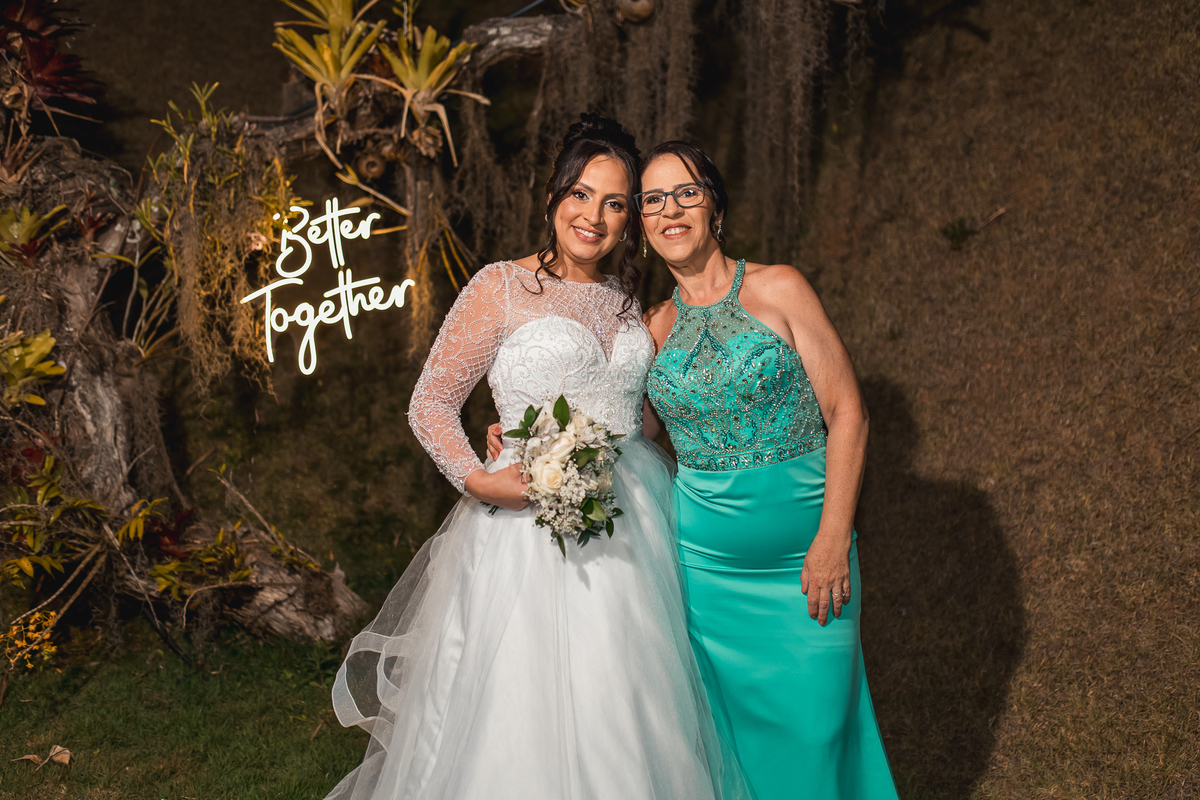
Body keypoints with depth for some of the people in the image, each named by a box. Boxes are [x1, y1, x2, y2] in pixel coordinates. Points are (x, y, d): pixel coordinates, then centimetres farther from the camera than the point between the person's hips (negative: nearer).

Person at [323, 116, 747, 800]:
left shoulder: (627, 301, 12)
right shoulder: (502, 288, -5)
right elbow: (430, 404, -5)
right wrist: (479, 481, -18)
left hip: (632, 517, 5)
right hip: (533, 517, -5)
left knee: (623, 714, 11)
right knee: (525, 706, 0)